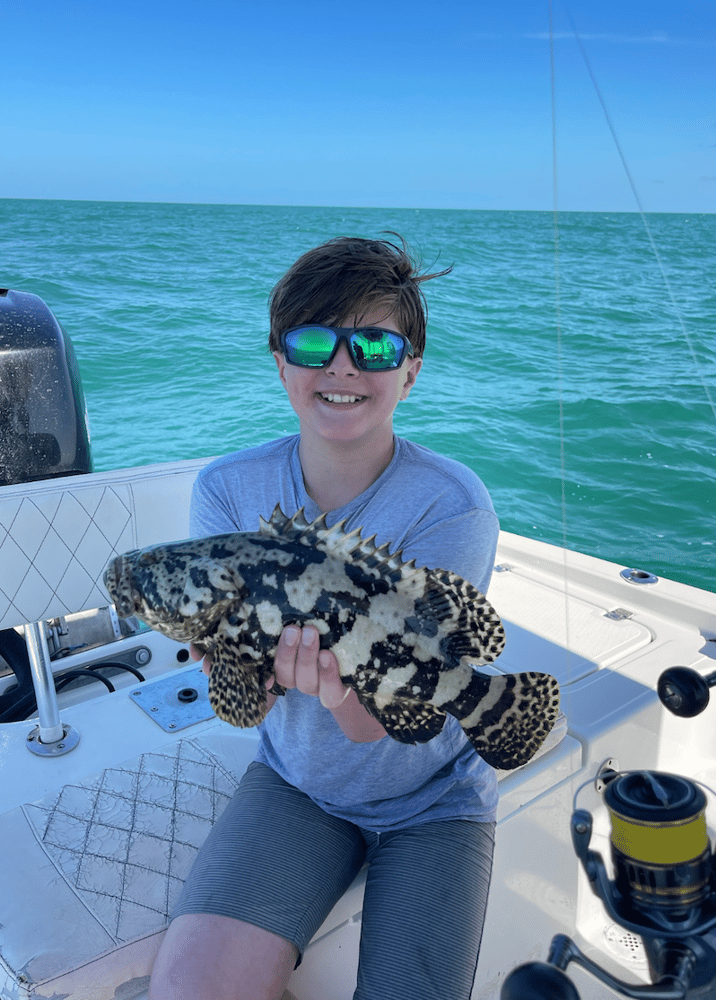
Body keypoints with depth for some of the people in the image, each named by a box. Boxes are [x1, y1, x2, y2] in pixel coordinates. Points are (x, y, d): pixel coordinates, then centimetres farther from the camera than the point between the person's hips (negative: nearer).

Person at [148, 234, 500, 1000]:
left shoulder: (451, 506, -20)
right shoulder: (229, 490, -10)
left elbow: (377, 722, -23)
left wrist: (338, 680, -46)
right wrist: (267, 654, -37)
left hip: (432, 800, -1)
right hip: (297, 783, 2)